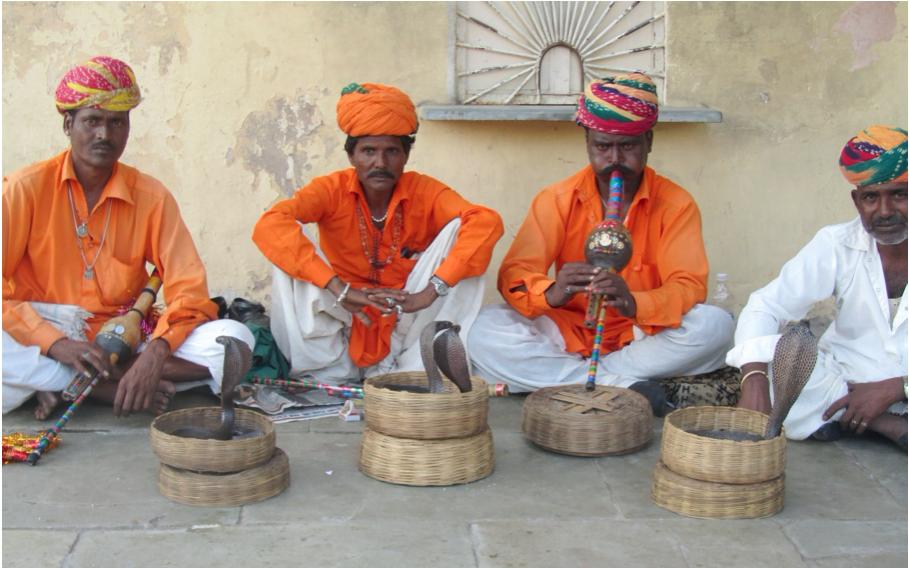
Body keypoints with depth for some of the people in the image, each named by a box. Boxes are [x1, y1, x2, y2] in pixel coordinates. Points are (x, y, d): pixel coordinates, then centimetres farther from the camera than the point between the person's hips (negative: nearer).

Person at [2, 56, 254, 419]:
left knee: (233, 339, -21)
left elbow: (189, 291, -5)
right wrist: (57, 344, -24)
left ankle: (64, 387, -19)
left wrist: (155, 355, -24)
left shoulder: (151, 196, 2)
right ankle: (112, 387, -18)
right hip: (41, 347, -3)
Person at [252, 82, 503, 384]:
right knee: (290, 248, -21)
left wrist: (432, 291, -36)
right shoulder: (332, 189, -10)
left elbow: (487, 222, -26)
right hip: (344, 324, 0)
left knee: (459, 230, -17)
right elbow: (269, 225, -29)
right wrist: (341, 291, -37)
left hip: (406, 324, 1)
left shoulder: (424, 192, -9)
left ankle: (416, 370, -15)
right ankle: (328, 374, -14)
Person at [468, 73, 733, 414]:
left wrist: (633, 303, -36)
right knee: (485, 332, -24)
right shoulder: (557, 200, -2)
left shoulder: (676, 204, -3)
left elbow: (690, 286, -14)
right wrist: (551, 292, -36)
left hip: (641, 336, 0)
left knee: (714, 325, -29)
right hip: (568, 333, 0)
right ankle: (622, 384, -26)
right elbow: (513, 275, -11)